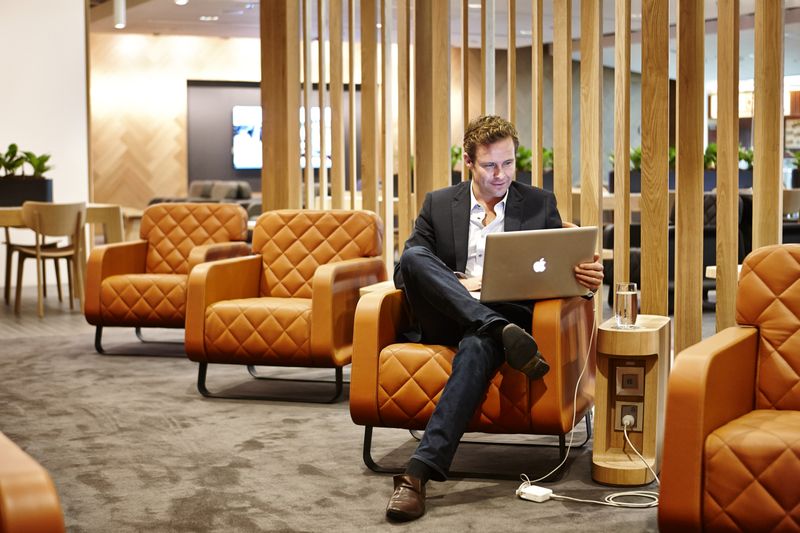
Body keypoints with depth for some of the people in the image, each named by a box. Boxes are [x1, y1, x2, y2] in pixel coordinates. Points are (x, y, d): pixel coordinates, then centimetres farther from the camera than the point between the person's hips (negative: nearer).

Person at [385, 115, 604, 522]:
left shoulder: (540, 204, 14)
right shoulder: (438, 205, 14)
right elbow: (404, 271, 7)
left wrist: (587, 277, -14)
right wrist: (458, 284, -12)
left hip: (509, 316, -1)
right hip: (448, 319, 2)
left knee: (477, 347, -39)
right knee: (413, 257, -27)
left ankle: (419, 472, -46)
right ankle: (505, 335, -37)